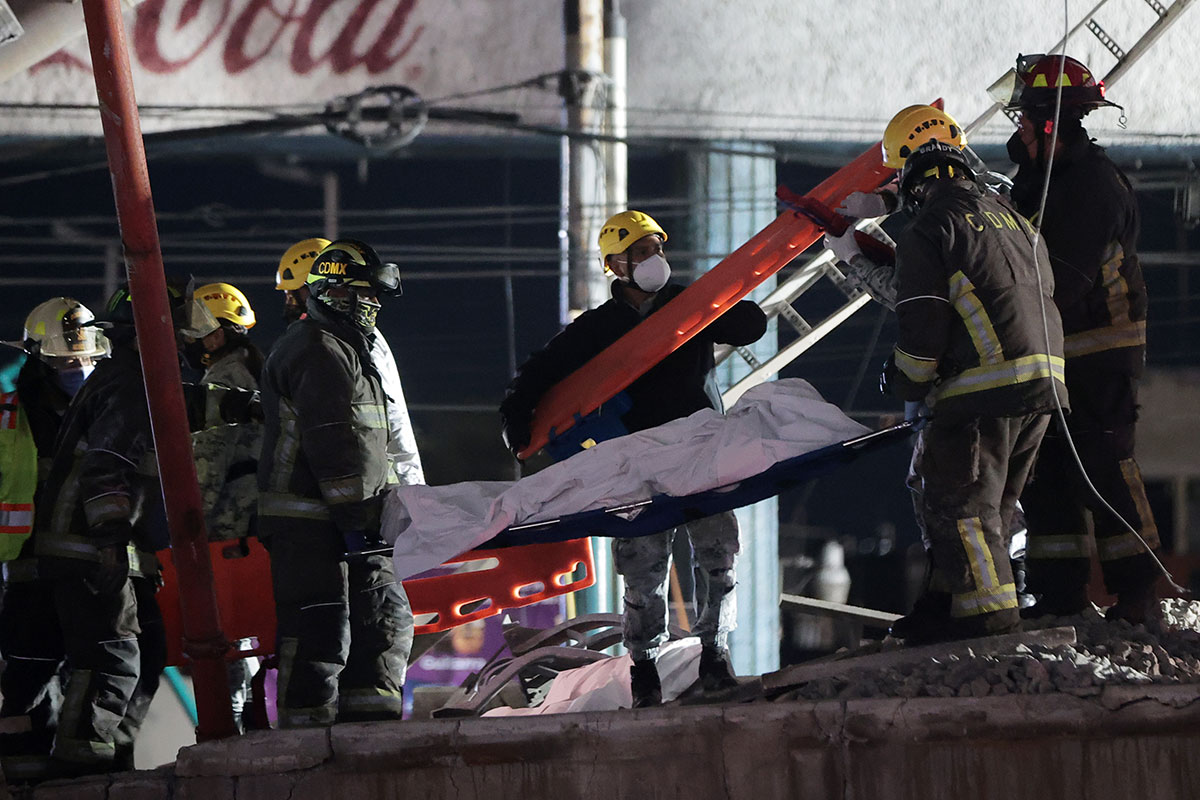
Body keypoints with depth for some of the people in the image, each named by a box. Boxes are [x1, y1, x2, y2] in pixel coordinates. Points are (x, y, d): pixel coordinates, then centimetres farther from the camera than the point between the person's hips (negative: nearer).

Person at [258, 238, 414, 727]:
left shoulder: (346, 348, 24)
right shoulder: (320, 351, -12)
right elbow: (334, 443, -19)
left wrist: (373, 510, 23)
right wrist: (355, 515, -21)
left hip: (345, 521, 11)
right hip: (309, 519, -11)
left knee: (385, 615, 11)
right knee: (320, 630, -11)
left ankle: (367, 722, 13)